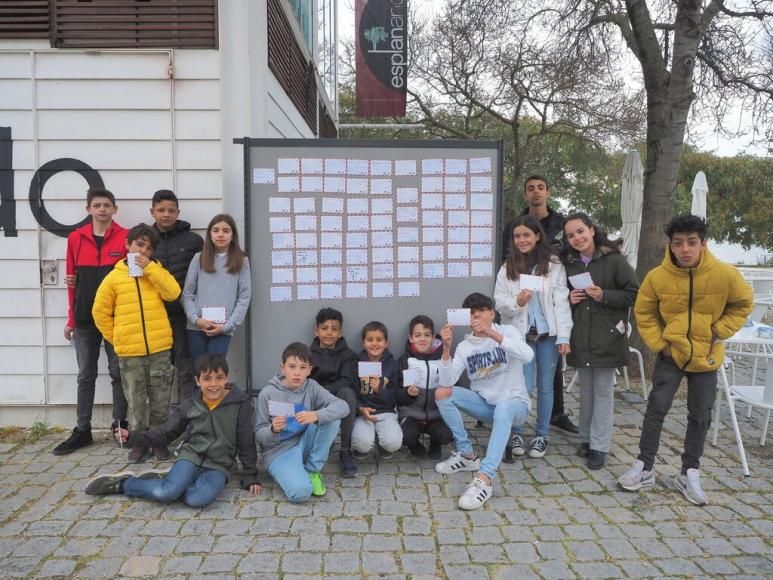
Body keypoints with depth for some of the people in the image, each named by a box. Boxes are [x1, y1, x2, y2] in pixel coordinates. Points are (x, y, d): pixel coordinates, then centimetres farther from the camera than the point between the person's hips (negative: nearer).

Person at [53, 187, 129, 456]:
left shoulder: (125, 237, -2)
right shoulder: (75, 238, 6)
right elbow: (72, 278, 10)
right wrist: (71, 318, 9)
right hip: (85, 318, 3)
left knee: (118, 371, 6)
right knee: (86, 375, 10)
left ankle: (120, 425, 18)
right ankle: (82, 430, 19)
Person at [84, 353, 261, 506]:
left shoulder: (241, 405, -7)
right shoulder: (189, 406, 2)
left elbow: (247, 444, -1)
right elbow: (164, 434, 8)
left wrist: (250, 477, -2)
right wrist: (131, 436, -6)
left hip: (218, 466, -1)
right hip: (190, 457, 1)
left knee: (201, 498, -34)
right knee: (168, 493, -30)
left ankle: (163, 480, -10)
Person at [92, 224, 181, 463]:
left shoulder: (157, 271, 7)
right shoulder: (114, 276, 3)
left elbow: (173, 293, -11)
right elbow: (100, 312, 7)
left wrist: (149, 268, -13)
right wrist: (116, 338, 4)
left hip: (159, 348, 1)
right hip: (129, 352, -1)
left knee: (160, 400, 8)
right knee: (135, 401, 9)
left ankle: (159, 440, 22)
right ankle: (139, 442, 22)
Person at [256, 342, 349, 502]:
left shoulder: (311, 387, -5)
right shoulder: (267, 394, -11)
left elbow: (343, 406, -18)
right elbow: (259, 435, -7)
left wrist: (316, 415, -36)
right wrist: (273, 430, -30)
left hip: (304, 445, 4)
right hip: (279, 451, -4)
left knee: (331, 419, -20)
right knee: (301, 492, -31)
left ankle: (312, 471, -4)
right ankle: (288, 473, 6)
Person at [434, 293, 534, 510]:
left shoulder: (507, 331, -6)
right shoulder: (464, 346, 2)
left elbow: (528, 356, -28)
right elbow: (447, 382, -12)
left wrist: (492, 334, -35)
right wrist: (446, 348, -26)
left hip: (514, 403, -4)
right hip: (484, 404, 4)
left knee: (502, 408, -39)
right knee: (442, 393, -16)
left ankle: (484, 479, -45)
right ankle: (467, 455, -5)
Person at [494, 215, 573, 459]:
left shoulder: (554, 265, -2)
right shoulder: (507, 268, 2)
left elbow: (561, 302, -4)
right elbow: (499, 302, 2)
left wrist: (563, 336, -8)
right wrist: (516, 302, -19)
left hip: (548, 334, 0)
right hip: (521, 334, 0)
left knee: (545, 386, 9)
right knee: (523, 386, -3)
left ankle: (542, 435, 24)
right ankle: (515, 432, 17)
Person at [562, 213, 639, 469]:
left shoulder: (614, 259, -8)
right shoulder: (569, 263, 7)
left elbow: (633, 294, -7)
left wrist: (604, 296, -19)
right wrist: (570, 299, -3)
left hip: (607, 337, -4)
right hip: (580, 337, 4)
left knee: (603, 391, 2)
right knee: (586, 389, 13)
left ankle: (599, 446, 10)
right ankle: (586, 438, 26)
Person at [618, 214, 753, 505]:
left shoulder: (725, 274, -16)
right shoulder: (657, 276, -16)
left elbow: (743, 304, 2)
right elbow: (644, 313, -1)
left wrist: (719, 332, -7)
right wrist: (659, 343, -8)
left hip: (706, 357, 1)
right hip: (671, 354, -1)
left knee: (700, 416, 8)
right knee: (656, 408, -2)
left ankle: (689, 473, 23)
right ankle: (644, 468, 10)